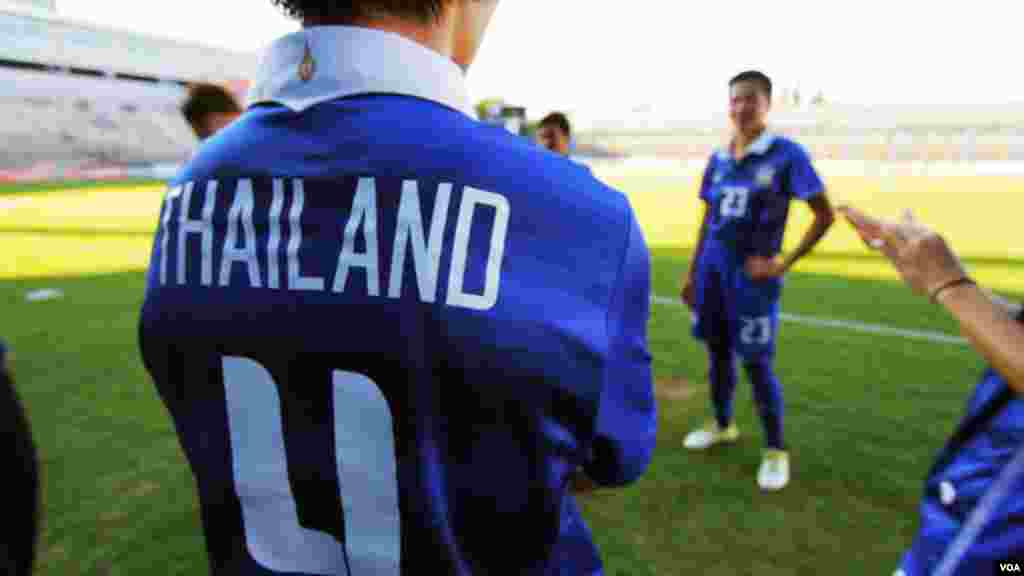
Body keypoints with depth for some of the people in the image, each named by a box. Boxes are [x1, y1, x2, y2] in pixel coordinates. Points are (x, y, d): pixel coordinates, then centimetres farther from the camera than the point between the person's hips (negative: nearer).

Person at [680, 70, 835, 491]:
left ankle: (776, 450, 18)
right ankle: (722, 425, 37)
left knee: (756, 363, -1)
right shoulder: (718, 159, 7)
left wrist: (785, 264, -10)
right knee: (717, 351, 15)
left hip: (752, 273, -5)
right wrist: (692, 272, 13)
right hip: (712, 268, 5)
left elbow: (825, 215, -6)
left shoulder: (786, 154, -8)